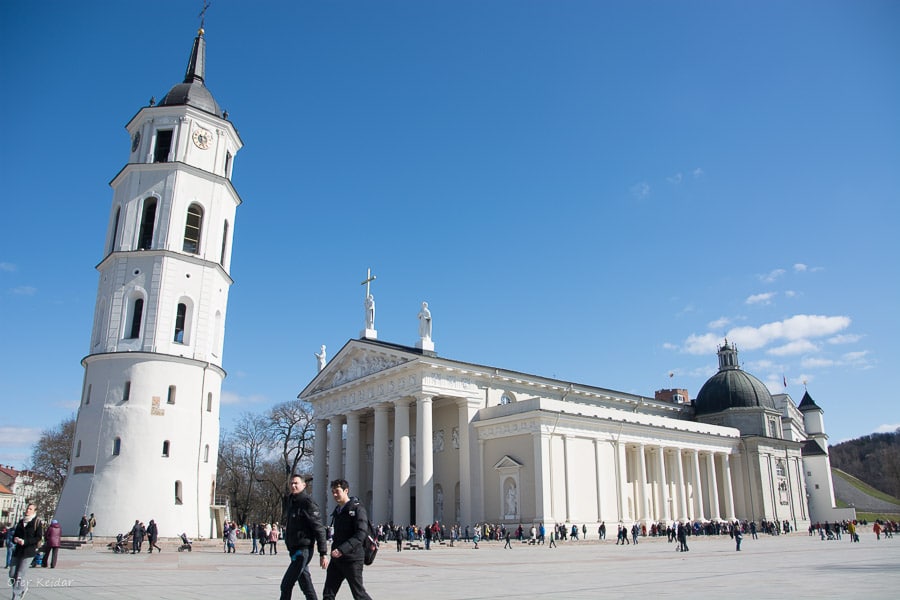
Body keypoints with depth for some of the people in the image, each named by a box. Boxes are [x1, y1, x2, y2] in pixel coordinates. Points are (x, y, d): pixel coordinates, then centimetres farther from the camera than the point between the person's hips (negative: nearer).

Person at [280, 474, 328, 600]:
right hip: (294, 549, 8)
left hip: (303, 550, -8)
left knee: (286, 585, -9)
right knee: (306, 586, 12)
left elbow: (319, 529, -15)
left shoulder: (308, 503, -12)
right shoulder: (288, 501, 13)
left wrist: (323, 553, -18)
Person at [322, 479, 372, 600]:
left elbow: (361, 534, -21)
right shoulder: (337, 511, 14)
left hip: (352, 559, -8)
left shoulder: (357, 509, -11)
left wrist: (342, 549, -29)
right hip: (336, 559, 8)